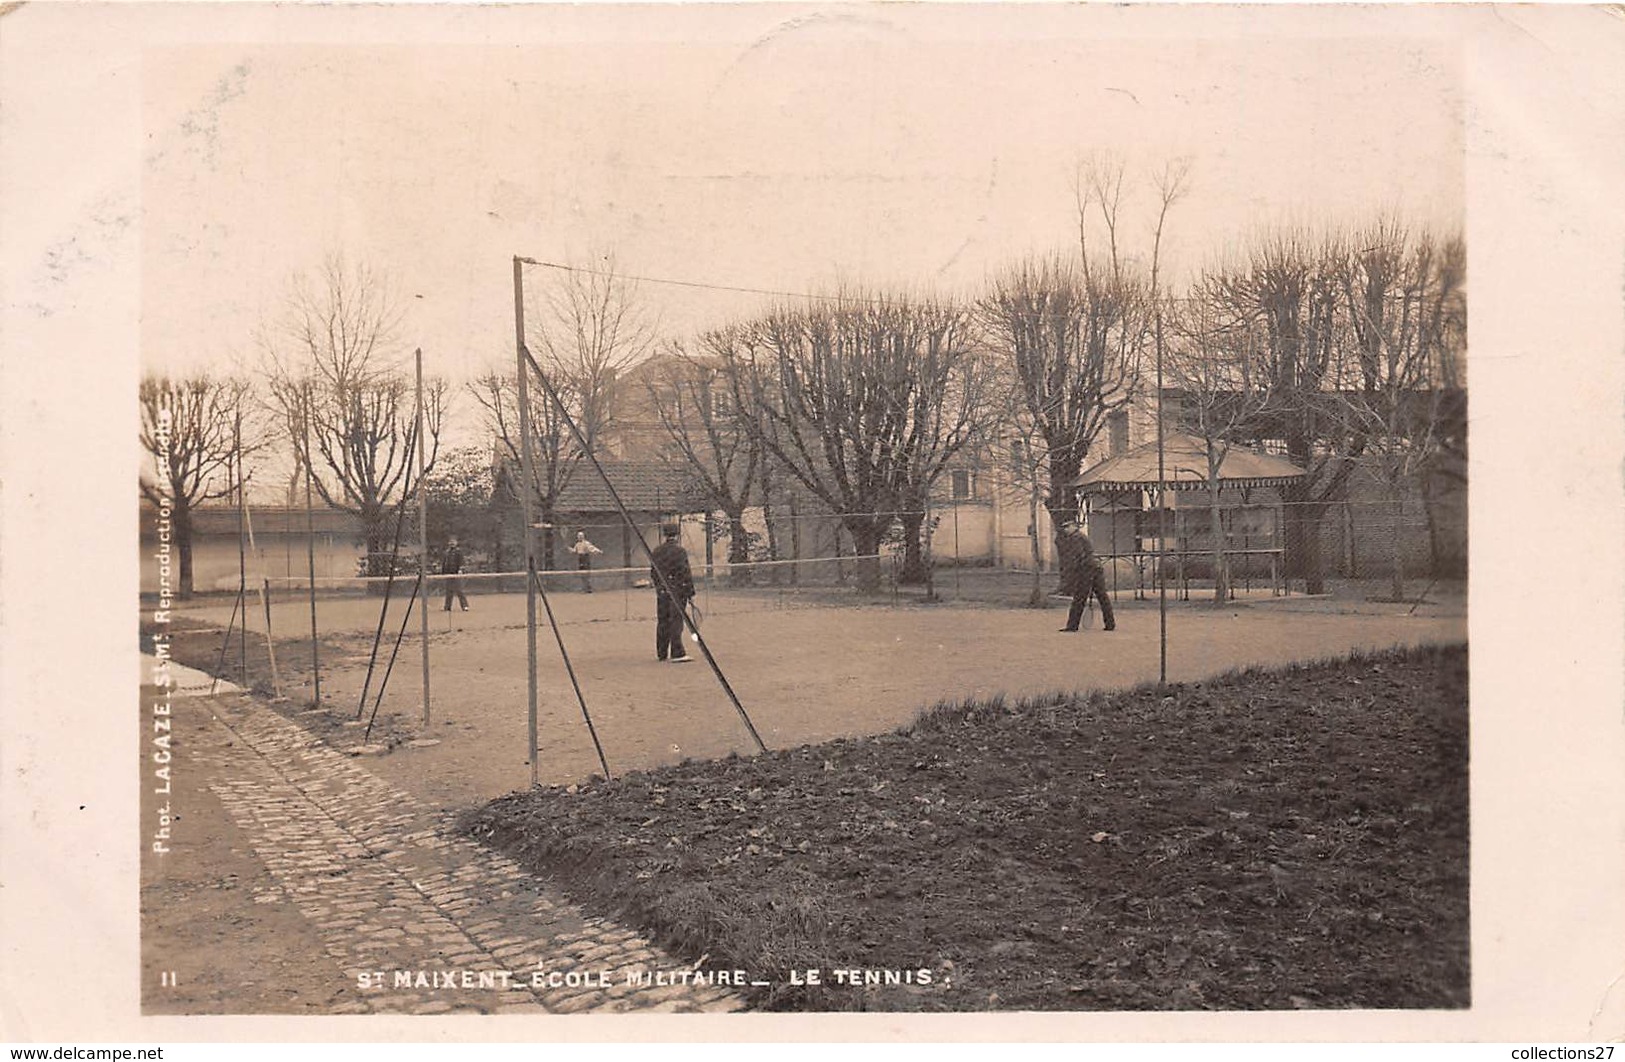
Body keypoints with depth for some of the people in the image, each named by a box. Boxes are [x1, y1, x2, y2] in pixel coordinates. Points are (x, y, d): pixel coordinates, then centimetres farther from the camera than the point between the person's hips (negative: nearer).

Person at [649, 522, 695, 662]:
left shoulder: (657, 551, 4)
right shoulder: (680, 550, -11)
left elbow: (653, 573, 12)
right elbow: (686, 573, -12)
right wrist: (691, 593, -7)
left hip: (662, 591, 5)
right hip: (678, 590, -5)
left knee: (662, 622, 13)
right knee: (676, 622, -4)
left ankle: (661, 653, 21)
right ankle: (677, 653, -8)